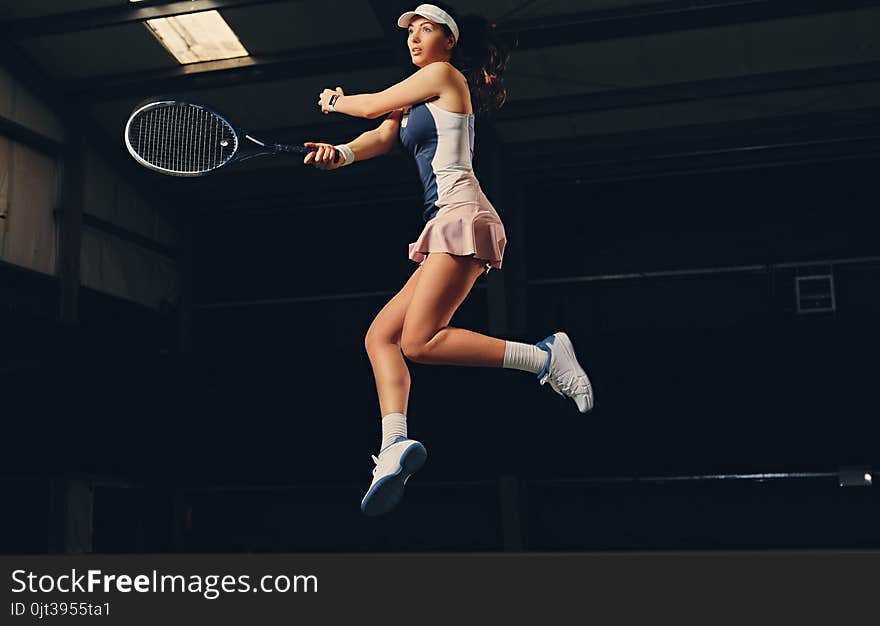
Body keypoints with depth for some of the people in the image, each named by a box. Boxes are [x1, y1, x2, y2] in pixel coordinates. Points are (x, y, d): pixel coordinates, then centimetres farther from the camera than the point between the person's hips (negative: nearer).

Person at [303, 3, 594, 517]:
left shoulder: (445, 75, 3)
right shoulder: (414, 103, 27)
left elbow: (373, 106, 3)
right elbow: (381, 137, 12)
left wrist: (335, 101, 24)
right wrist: (341, 153, -9)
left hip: (462, 215, -9)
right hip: (443, 228, 10)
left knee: (420, 341, -21)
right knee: (381, 336, -2)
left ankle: (543, 355, -16)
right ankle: (396, 444, -17)